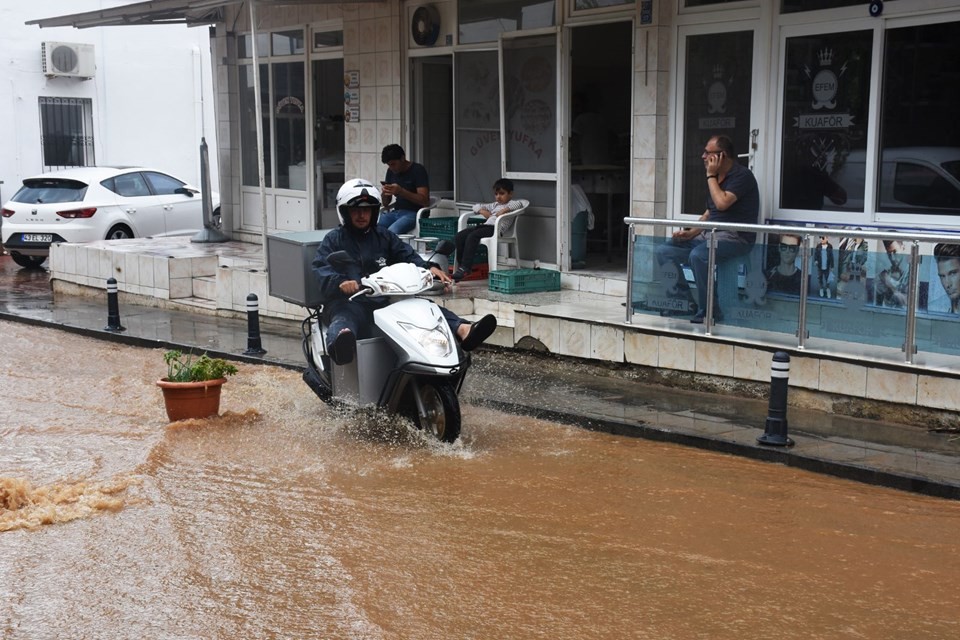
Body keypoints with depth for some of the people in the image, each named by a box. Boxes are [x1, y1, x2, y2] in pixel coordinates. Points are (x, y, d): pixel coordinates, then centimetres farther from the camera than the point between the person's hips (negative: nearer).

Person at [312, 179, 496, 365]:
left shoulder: (385, 237, 24)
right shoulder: (333, 240, 13)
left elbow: (408, 256, 11)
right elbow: (321, 268, -4)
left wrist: (429, 267, -12)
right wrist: (339, 282, -28)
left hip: (384, 299, 4)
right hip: (348, 302, -4)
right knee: (344, 320, -40)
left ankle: (463, 331, -46)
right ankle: (340, 344, -77)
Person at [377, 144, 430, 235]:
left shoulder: (418, 170, -5)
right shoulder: (391, 171, 13)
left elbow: (425, 201, -14)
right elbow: (386, 204, 17)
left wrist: (401, 191, -24)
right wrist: (385, 193, -7)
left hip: (413, 213, -6)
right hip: (395, 212, 6)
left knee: (392, 231, -35)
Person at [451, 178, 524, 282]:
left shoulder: (511, 204, 13)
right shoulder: (495, 205, 35)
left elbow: (518, 204, -11)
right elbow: (476, 206, 38)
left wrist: (505, 210, -16)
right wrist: (483, 211, 17)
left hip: (496, 228, -8)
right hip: (485, 225, 8)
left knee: (472, 236, -31)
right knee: (459, 236, -11)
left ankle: (466, 267, -33)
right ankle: (461, 265, -9)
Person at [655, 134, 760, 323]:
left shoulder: (741, 175, -12)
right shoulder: (717, 177, 15)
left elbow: (722, 203, -26)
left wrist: (711, 176, -13)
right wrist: (692, 232, 5)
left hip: (735, 237, -9)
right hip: (709, 233, 9)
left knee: (698, 255, -36)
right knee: (664, 251, -4)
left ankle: (708, 312, -23)